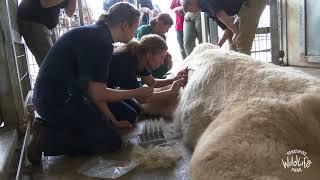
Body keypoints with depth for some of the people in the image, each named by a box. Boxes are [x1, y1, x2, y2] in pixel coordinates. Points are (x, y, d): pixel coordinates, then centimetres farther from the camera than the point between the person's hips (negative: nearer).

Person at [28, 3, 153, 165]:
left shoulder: (96, 34, 10)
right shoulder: (101, 42, -20)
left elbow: (93, 88, 9)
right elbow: (97, 94, -18)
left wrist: (112, 120, 9)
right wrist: (136, 93, -7)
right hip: (58, 101, -10)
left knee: (106, 127, 18)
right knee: (111, 141, -2)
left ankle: (49, 127, 10)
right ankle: (48, 138, -6)